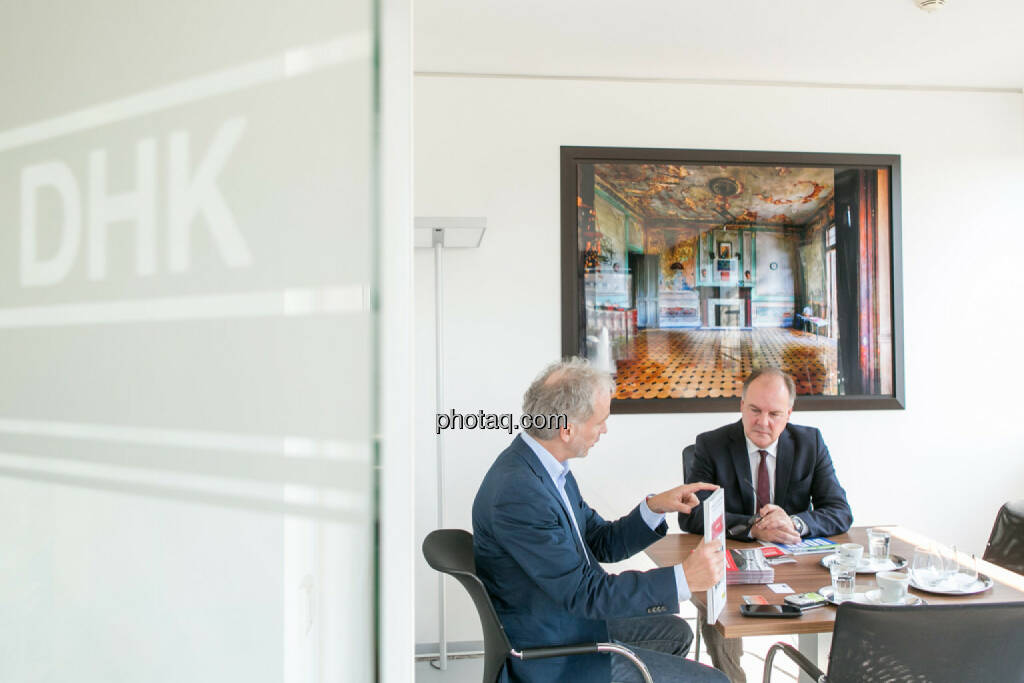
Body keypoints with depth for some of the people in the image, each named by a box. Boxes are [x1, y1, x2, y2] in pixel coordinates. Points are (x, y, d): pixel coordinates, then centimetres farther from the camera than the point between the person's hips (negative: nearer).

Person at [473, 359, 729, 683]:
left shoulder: (543, 467, 1)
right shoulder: (517, 493, -30)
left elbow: (601, 543, 9)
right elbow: (584, 592, -27)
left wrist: (654, 506, -5)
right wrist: (683, 578, -25)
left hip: (573, 617, 10)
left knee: (675, 631, 25)